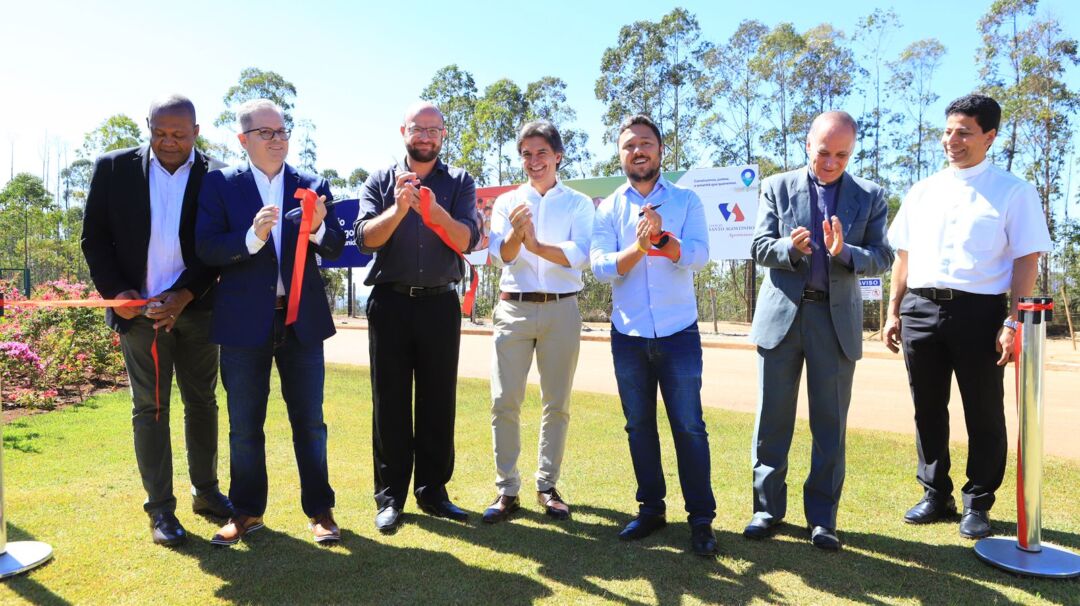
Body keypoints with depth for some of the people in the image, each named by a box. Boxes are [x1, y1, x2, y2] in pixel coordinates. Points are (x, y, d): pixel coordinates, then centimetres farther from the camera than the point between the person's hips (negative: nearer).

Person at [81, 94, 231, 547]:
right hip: (140, 307, -1)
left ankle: (205, 491, 26)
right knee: (149, 409, 4)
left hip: (196, 307, 1)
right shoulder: (113, 169, 1)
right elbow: (94, 239, 3)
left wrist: (185, 295, -13)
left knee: (202, 403, 11)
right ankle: (160, 510, 12)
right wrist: (117, 292, -8)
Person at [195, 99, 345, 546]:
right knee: (244, 425, 10)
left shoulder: (313, 185, 5)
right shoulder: (221, 184, 1)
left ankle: (320, 510, 20)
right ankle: (247, 512, 26)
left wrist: (318, 227, -21)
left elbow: (336, 248, 0)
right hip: (244, 321, 0)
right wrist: (253, 236, -24)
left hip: (302, 318, 1)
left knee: (309, 421, 8)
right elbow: (207, 248, -8)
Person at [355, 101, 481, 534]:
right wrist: (398, 209, -22)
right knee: (390, 401, 4)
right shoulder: (380, 181, 6)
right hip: (391, 303, 0)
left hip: (440, 304, 1)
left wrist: (436, 211, -24)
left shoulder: (459, 182, 6)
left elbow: (467, 241, -7)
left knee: (439, 400, 6)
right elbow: (365, 238, -6)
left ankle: (433, 490, 19)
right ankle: (390, 496, 14)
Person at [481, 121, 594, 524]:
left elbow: (582, 256, -8)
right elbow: (499, 257, -3)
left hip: (561, 310, 0)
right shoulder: (507, 202, 10)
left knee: (556, 403, 6)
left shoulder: (578, 203, 6)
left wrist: (537, 245, -19)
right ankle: (507, 489, 8)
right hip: (513, 309, 1)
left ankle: (547, 486, 18)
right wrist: (516, 233, -23)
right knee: (504, 402, -2)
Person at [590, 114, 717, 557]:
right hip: (628, 335, 2)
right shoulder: (608, 209, 6)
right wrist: (639, 246, -23)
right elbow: (601, 267, -6)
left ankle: (701, 518, 12)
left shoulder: (685, 201, 3)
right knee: (638, 425, 11)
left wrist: (662, 236, -27)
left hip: (678, 332, -2)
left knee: (689, 426, 1)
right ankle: (651, 508, 25)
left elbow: (698, 257, -10)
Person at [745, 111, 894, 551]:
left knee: (830, 423, 6)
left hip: (837, 319, 0)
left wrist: (844, 252, -20)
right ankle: (768, 507, 20)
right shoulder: (778, 187, 5)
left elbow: (882, 258, 0)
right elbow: (759, 248, 0)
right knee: (772, 419, 6)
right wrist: (790, 247, -21)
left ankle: (822, 517, 18)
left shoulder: (870, 196, 6)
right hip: (782, 313, 0)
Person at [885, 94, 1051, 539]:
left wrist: (1012, 323, -13)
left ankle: (978, 504, 23)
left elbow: (1026, 261, -5)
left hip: (979, 311, -4)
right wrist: (893, 312, 10)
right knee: (928, 410, 13)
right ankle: (935, 495, 28)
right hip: (920, 308, 4)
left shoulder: (1013, 192, -1)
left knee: (984, 414, 7)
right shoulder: (922, 191, 12)